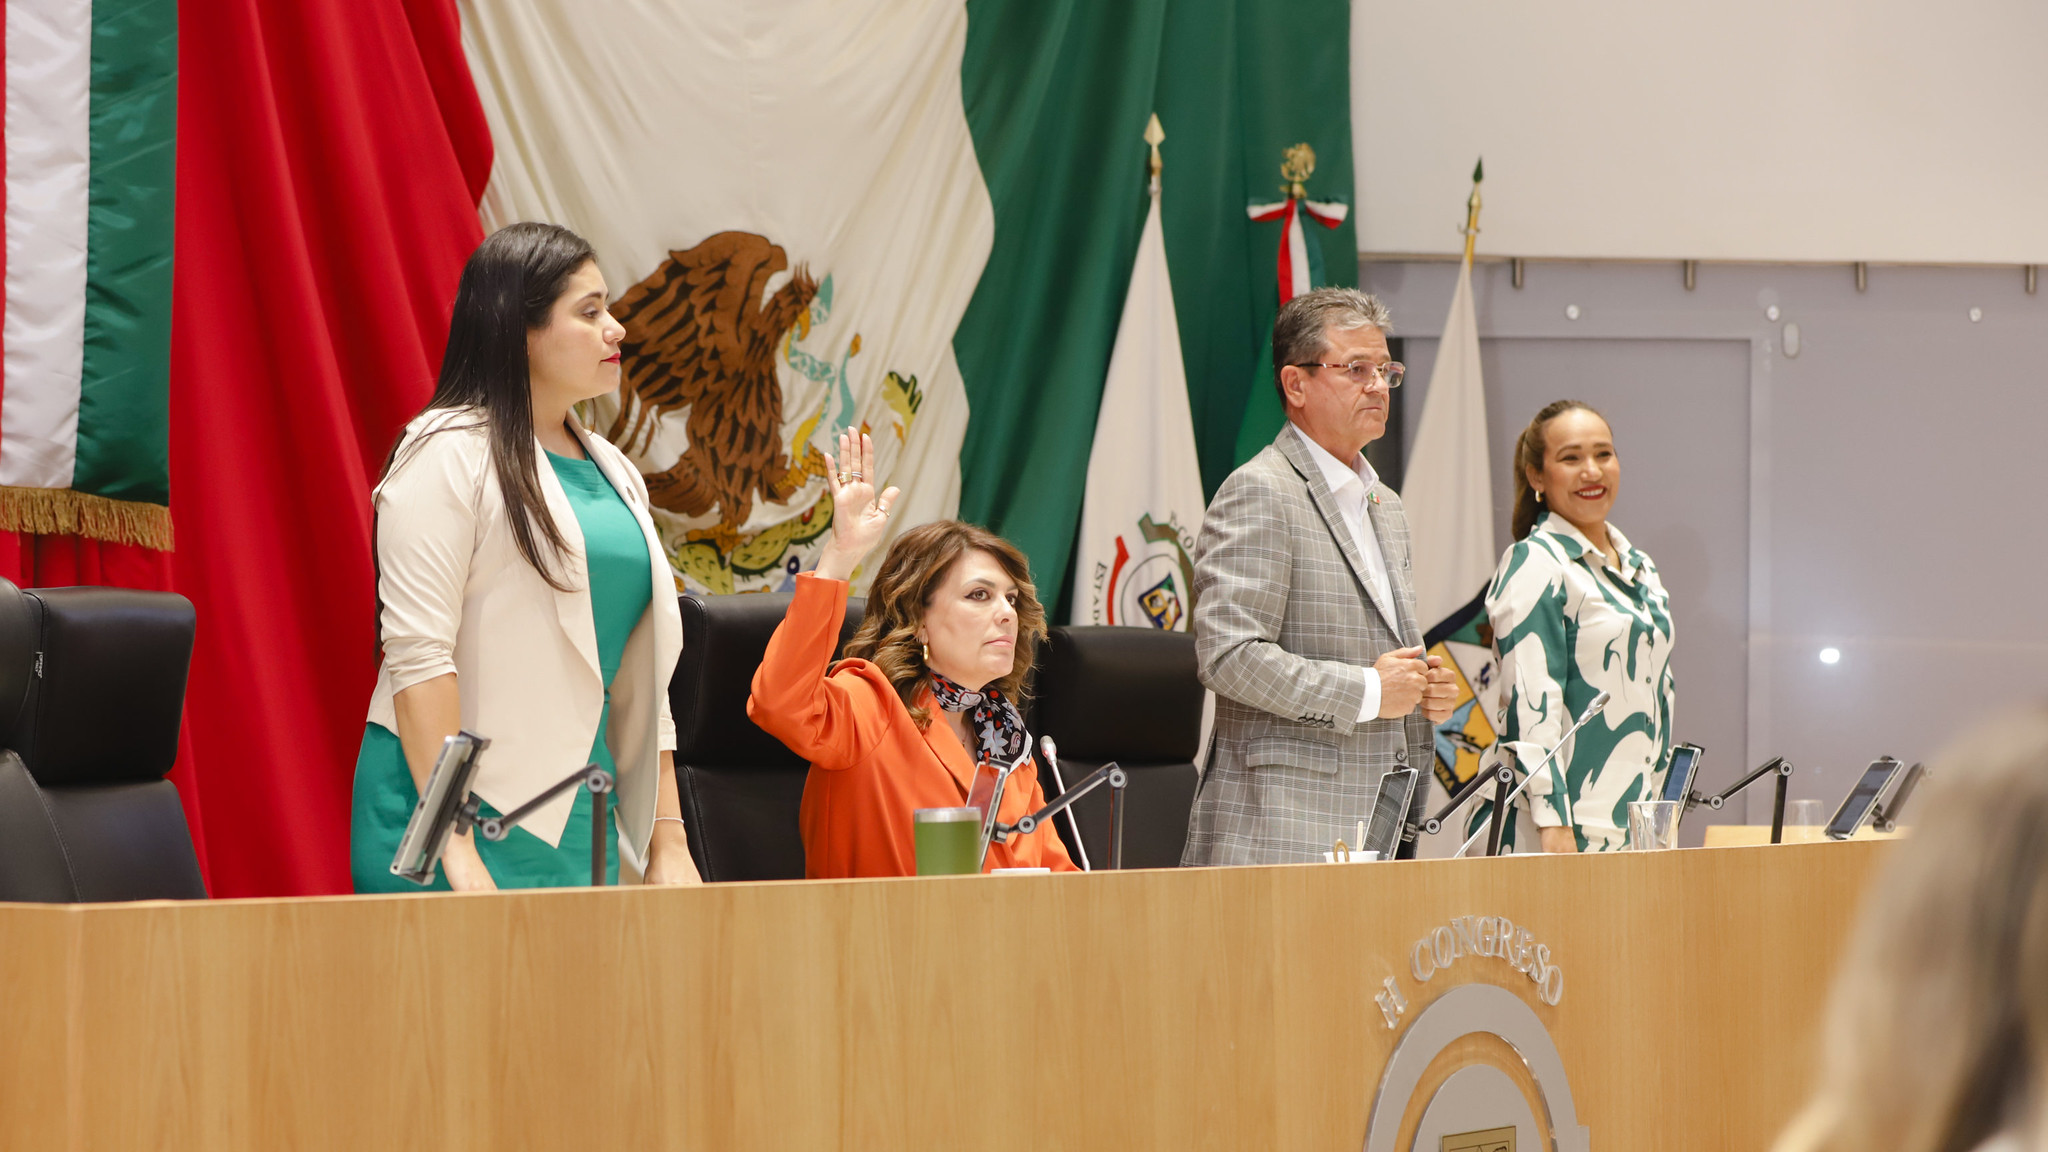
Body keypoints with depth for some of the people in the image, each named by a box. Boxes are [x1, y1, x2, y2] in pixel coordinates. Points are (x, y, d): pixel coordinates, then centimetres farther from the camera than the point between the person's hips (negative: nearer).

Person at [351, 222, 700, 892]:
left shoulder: (614, 474, 17)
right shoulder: (449, 455, -7)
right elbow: (416, 653, -14)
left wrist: (668, 841, 11)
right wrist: (458, 855, -21)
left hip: (581, 825, 7)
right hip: (459, 812, -7)